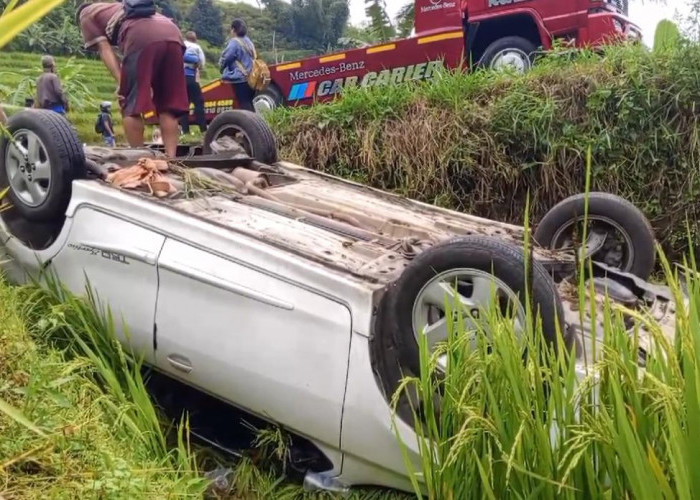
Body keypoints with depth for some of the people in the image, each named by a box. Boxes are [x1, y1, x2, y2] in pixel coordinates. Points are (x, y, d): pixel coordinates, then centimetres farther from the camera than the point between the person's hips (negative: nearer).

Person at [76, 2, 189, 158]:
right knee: (169, 106, 6)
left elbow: (104, 49, 10)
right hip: (173, 36, 6)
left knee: (131, 105, 0)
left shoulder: (86, 15, 27)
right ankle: (170, 158, 0)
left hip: (141, 39, -6)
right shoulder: (119, 8, 44)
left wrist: (121, 82, 0)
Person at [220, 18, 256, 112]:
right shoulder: (248, 41, 15)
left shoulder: (234, 42, -11)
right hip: (250, 78, 8)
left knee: (244, 104, -8)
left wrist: (222, 68, 12)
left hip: (240, 78, -8)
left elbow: (225, 58, -10)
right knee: (249, 104, 12)